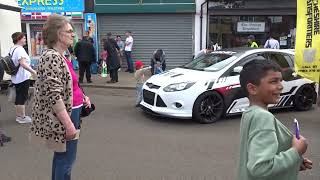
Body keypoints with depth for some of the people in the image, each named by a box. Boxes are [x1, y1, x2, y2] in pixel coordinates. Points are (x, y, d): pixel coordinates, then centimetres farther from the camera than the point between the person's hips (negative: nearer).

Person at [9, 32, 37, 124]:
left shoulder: (12, 49, 12)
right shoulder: (20, 49, -19)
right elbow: (23, 63, -32)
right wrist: (32, 71, -34)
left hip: (16, 77, 10)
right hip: (23, 77, -10)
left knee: (18, 97, 16)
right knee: (23, 97, 0)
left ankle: (18, 116, 25)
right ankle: (22, 117, 8)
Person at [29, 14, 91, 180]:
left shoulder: (59, 56, 10)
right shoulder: (52, 57, -21)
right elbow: (54, 96, -27)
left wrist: (82, 96, 8)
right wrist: (69, 125, -26)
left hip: (69, 112, 10)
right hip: (63, 117, -10)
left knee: (61, 155, 21)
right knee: (66, 158, 1)